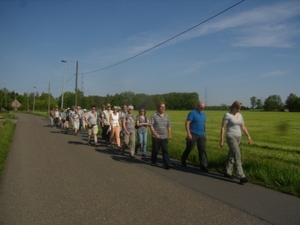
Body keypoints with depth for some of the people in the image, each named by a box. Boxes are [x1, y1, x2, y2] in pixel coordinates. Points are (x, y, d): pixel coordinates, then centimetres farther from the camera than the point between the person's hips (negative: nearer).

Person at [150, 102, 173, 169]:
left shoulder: (166, 116, 10)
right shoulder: (154, 116, -5)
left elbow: (169, 126, 17)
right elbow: (151, 126, -11)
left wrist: (169, 134, 7)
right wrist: (155, 134, -20)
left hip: (164, 137, 4)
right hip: (156, 137, -3)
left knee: (165, 150, -3)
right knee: (155, 150, 8)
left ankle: (167, 164, -7)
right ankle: (153, 162, 26)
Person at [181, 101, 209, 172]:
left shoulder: (204, 114, 14)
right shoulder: (192, 113, -9)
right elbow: (187, 123, -15)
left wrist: (204, 133, 18)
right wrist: (188, 133, -21)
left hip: (202, 135, 6)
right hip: (193, 135, -6)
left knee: (203, 150, 0)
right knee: (189, 149, 8)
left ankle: (203, 166, 3)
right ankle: (183, 160, 31)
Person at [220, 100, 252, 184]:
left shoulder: (239, 115, 11)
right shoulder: (227, 115, -12)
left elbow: (243, 127, 15)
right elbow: (222, 128, -12)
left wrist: (249, 136, 3)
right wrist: (221, 140, -13)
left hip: (238, 138, 8)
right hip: (231, 138, -8)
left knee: (231, 156, 15)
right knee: (237, 156, -16)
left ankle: (227, 173, 28)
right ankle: (242, 177, -16)